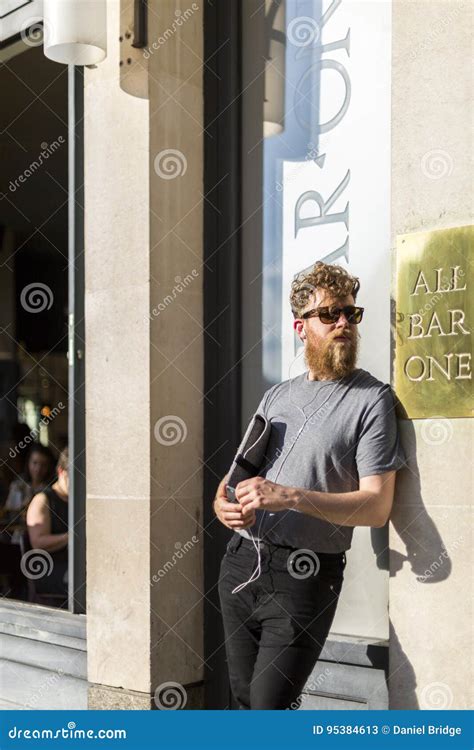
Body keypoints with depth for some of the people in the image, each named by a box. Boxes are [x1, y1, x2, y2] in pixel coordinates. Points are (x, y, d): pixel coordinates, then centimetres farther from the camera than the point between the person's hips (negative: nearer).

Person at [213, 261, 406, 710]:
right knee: (245, 700, 13)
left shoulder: (371, 399, -6)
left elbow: (376, 506, -13)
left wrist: (291, 497, -24)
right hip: (240, 563, 6)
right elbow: (236, 472, 19)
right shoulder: (276, 396, 14)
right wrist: (223, 503, -5)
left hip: (302, 576, -6)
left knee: (270, 705, -10)